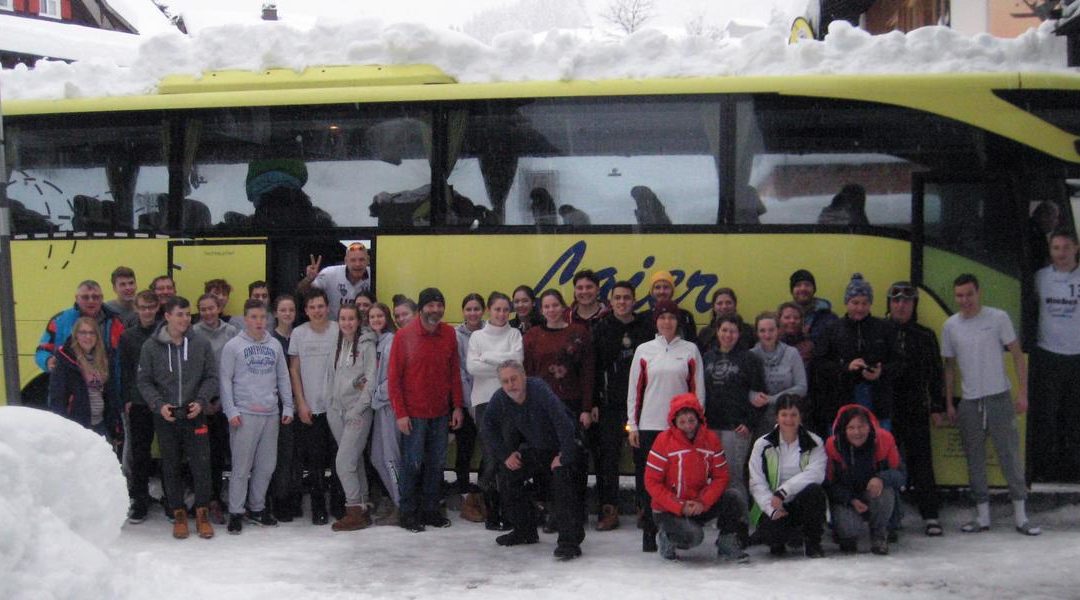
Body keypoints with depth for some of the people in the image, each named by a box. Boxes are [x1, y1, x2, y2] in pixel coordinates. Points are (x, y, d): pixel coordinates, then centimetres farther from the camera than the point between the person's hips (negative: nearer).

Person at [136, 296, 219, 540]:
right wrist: (159, 405, -10)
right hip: (165, 416, 0)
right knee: (171, 467, 8)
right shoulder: (151, 346, -2)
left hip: (194, 415, 0)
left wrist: (201, 401, -9)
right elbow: (144, 381, 3)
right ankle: (178, 514, 20)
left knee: (201, 464, -1)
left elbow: (211, 377, 5)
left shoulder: (201, 344, 0)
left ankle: (202, 513, 12)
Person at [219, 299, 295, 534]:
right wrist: (231, 411, -10)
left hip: (271, 413, 4)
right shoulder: (233, 346, 0)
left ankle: (257, 508, 21)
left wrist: (287, 407, 9)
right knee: (242, 466, -3)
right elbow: (226, 380, -3)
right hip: (244, 414, -4)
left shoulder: (275, 345, 12)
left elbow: (283, 378, 15)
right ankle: (236, 512, 5)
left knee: (267, 465, 8)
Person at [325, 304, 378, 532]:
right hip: (338, 411, 6)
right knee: (355, 461, 11)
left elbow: (371, 380, -11)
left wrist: (358, 409, -14)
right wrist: (332, 406, 7)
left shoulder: (366, 345, -6)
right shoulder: (337, 345, 11)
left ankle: (355, 510, -4)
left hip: (359, 411, -6)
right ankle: (364, 507, 17)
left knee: (344, 461, -11)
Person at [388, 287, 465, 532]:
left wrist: (457, 406, 6)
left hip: (441, 412, 4)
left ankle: (430, 509, 21)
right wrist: (400, 413, -11)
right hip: (414, 414, -4)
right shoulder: (404, 336, -9)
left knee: (436, 463, 10)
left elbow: (454, 372, 10)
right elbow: (394, 378, -8)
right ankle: (408, 513, 12)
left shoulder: (449, 334, 4)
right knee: (412, 463, 1)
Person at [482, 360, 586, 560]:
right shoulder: (500, 399, -12)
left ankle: (569, 541, -24)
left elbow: (563, 421, -35)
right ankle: (525, 531, 16)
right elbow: (488, 428, 4)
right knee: (507, 474, 1)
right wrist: (505, 454, -1)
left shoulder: (539, 389, -30)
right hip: (534, 449, 7)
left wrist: (564, 456, -32)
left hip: (562, 448, -7)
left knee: (562, 483, -28)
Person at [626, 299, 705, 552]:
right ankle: (649, 533, 8)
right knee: (648, 481, 1)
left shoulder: (690, 350, 6)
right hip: (649, 426, 1)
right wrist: (632, 425, 3)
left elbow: (698, 389, 7)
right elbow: (634, 389, 8)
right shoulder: (644, 350, 7)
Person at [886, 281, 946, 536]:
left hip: (916, 412, 1)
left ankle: (930, 515, 6)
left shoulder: (925, 337, 10)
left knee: (921, 462, 1)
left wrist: (937, 407, 7)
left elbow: (936, 374, 11)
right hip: (884, 410, -1)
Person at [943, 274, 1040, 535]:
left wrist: (1022, 393, -8)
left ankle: (1021, 516, 8)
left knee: (1010, 455, -1)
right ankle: (982, 516, 17)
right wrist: (949, 403, 10)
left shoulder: (998, 318, -4)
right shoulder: (950, 325, 5)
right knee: (974, 460, 8)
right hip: (969, 403, 3)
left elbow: (1017, 356, -2)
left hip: (999, 398, -3)